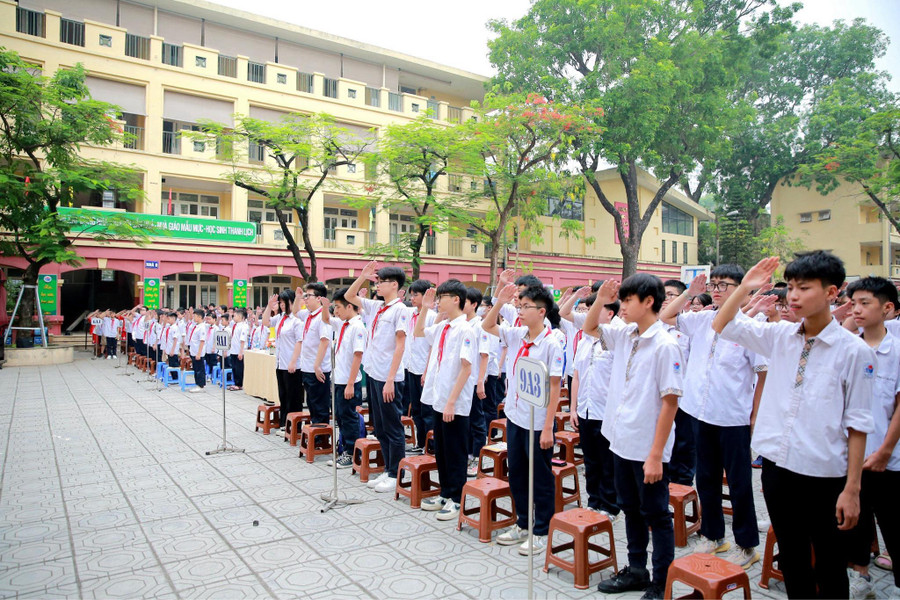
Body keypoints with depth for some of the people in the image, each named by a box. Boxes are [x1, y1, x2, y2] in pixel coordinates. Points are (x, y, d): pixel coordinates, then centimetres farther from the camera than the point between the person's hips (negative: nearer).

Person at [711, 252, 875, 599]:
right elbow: (721, 326, 8)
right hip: (776, 464, 4)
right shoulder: (780, 336, 1)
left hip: (823, 473, -4)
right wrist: (745, 287, -2)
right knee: (791, 557, 19)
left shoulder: (854, 351, -10)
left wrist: (852, 489, -8)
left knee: (829, 563, 14)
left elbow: (857, 425, -8)